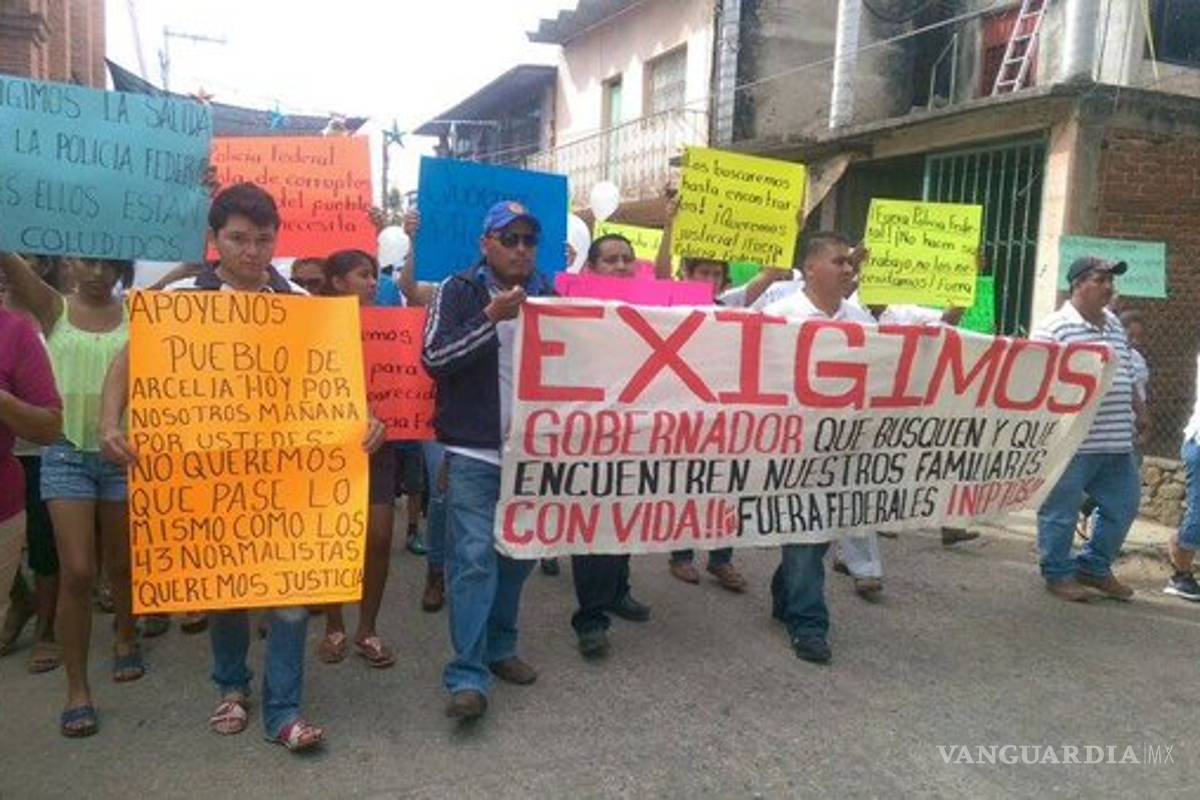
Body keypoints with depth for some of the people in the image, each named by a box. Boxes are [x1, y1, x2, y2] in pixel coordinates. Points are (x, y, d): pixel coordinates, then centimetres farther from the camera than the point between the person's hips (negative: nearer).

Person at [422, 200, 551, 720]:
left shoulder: (548, 295, 10)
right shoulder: (459, 292, -1)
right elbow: (434, 358, -12)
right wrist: (492, 317, -19)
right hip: (473, 452, -4)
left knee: (518, 554, 12)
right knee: (474, 558, -8)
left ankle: (499, 648, 30)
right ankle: (468, 676, -2)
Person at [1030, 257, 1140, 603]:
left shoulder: (1115, 325, 14)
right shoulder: (1054, 328, -11)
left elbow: (1126, 377, 24)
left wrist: (1133, 410, 22)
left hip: (1117, 444, 8)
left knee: (1123, 505, 15)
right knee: (1061, 510, 3)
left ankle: (1094, 567, 31)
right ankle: (1058, 574, 20)